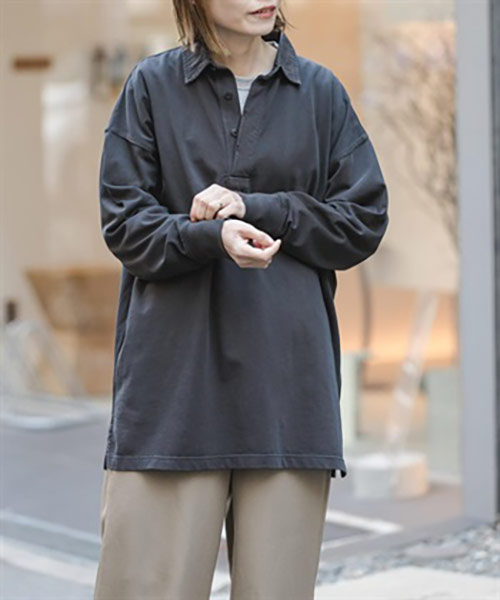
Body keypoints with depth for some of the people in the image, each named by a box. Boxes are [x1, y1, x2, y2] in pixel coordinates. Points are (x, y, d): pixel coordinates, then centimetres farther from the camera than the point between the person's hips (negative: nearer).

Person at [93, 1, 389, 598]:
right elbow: (125, 226, 2)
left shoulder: (320, 92, 10)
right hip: (174, 371, -1)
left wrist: (255, 209, -7)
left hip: (288, 374, 2)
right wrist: (214, 235, -17)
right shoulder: (151, 86, 6)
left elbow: (364, 221, 6)